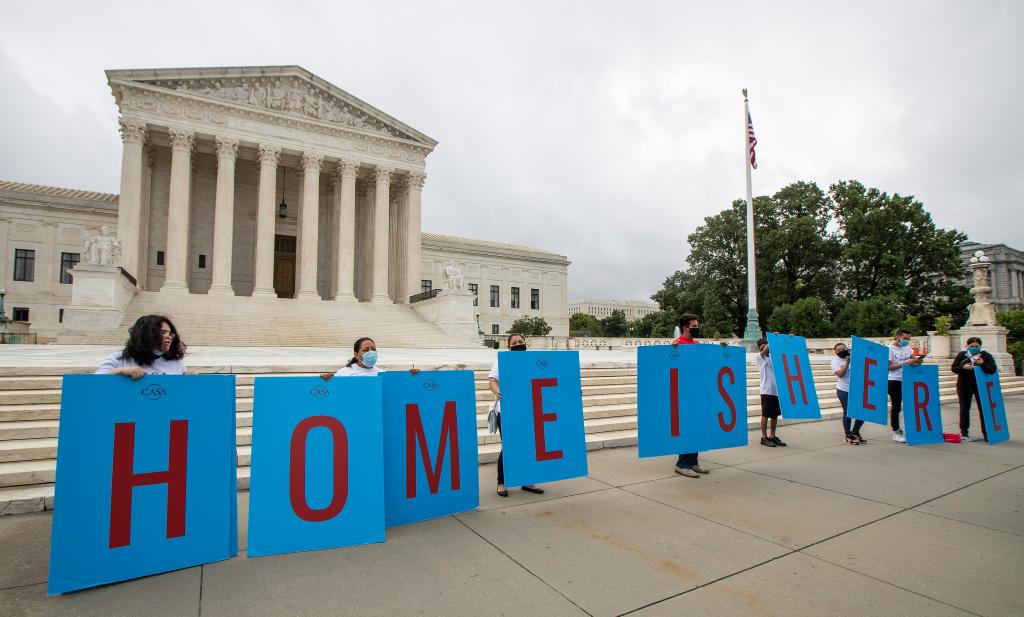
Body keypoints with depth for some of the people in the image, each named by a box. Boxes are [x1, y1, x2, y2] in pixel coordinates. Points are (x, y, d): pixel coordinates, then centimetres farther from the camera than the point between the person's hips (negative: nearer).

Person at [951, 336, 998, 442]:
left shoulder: (986, 356, -2)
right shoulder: (961, 355, 0)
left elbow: (993, 370, -12)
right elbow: (954, 368, 0)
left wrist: (982, 364, -29)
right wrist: (963, 367, -19)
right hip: (964, 386, 0)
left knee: (983, 409, 1)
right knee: (964, 409, 6)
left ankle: (986, 433, 12)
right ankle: (964, 433, 14)